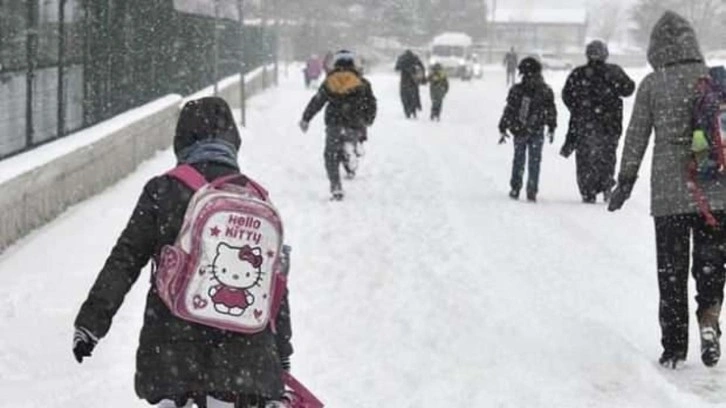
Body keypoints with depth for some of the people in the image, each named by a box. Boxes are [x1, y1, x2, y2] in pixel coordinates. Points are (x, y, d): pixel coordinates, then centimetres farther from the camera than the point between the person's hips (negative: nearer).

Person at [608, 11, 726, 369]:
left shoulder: (652, 85, -3)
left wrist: (625, 181, 9)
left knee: (671, 271, 8)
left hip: (669, 192, -1)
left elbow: (636, 137, 0)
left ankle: (674, 348, 10)